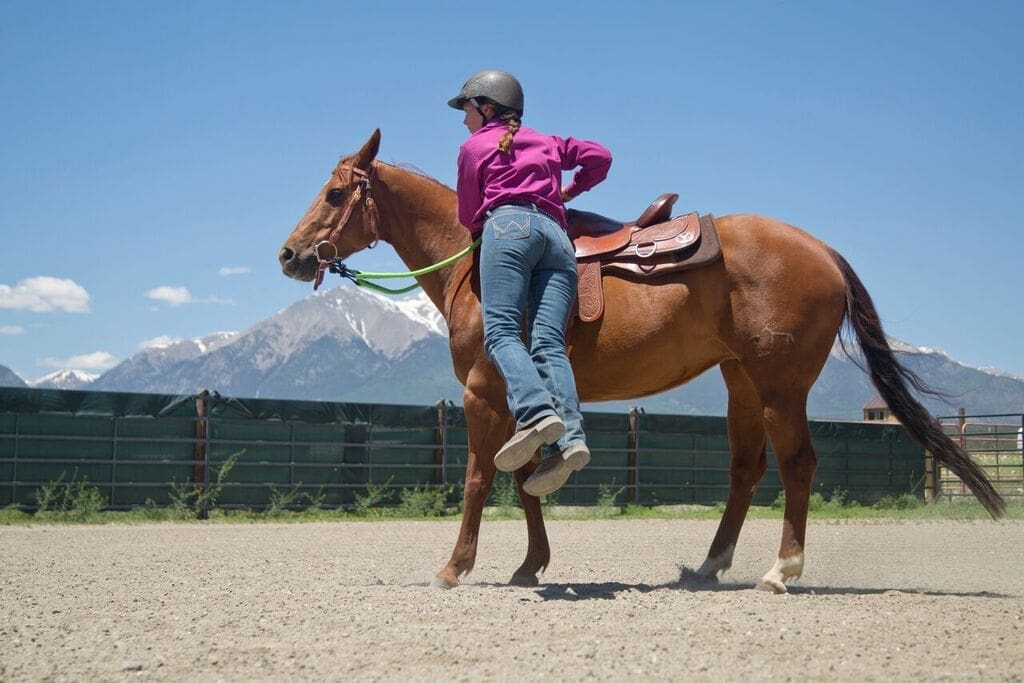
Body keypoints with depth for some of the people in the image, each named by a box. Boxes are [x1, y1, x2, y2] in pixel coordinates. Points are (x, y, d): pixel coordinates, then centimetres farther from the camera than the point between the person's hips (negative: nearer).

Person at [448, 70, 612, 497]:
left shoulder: (474, 147, 20)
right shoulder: (548, 143, 32)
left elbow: (468, 217, 20)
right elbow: (600, 156, 31)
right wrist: (572, 190, 44)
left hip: (509, 225, -5)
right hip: (557, 232, 5)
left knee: (500, 332, -18)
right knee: (548, 343, -10)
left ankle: (536, 412, -46)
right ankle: (569, 438, -32)